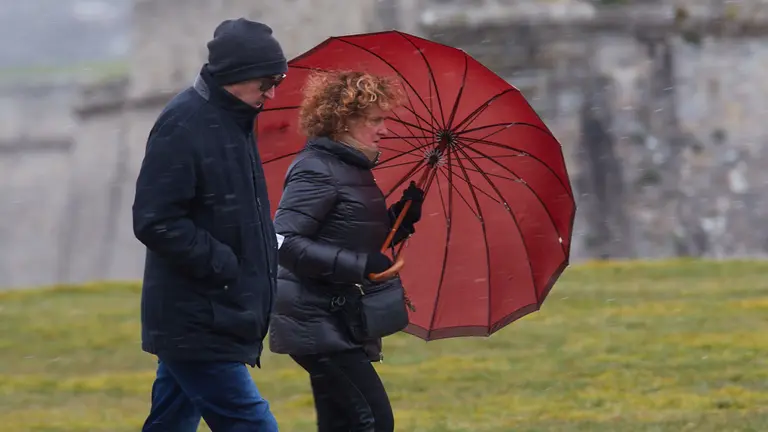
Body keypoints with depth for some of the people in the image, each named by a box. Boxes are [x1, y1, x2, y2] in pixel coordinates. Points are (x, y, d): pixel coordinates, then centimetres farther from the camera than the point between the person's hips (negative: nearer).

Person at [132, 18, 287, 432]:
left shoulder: (232, 121, 15)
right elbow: (154, 222, -21)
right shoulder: (183, 125, -16)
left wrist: (269, 241, 9)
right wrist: (226, 265, -19)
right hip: (197, 327, -10)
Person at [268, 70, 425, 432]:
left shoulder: (354, 170, 16)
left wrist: (411, 204, 8)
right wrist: (359, 266, -26)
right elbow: (284, 243, -24)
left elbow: (375, 240, 24)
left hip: (339, 324, 10)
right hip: (318, 324, -10)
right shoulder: (316, 171, -14)